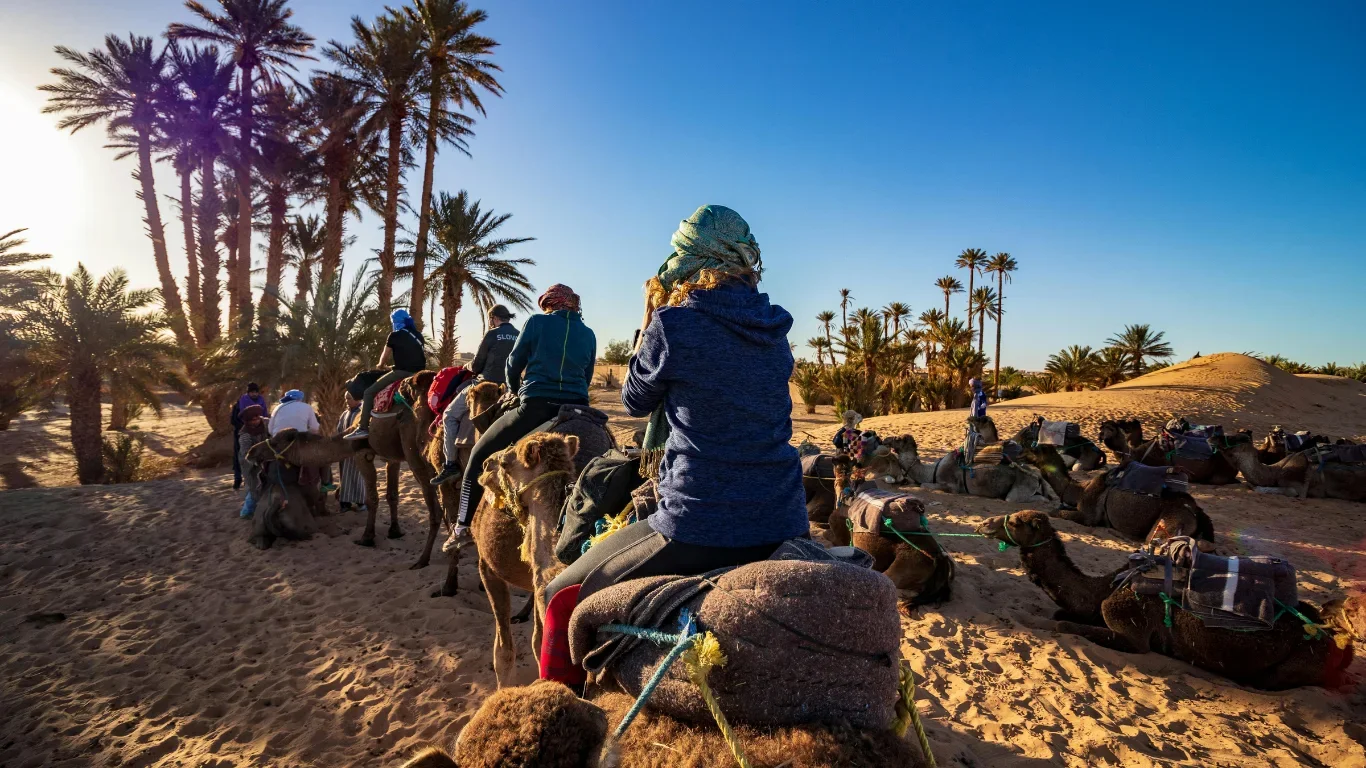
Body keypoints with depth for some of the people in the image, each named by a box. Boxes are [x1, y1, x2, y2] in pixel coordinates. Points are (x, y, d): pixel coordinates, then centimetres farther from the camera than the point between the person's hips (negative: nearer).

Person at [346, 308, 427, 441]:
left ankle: (363, 428, -8)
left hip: (402, 372, -7)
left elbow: (384, 358, 9)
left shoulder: (395, 336, 1)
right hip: (418, 373, 7)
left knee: (369, 392, 0)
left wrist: (380, 365, 29)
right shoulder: (418, 336, 17)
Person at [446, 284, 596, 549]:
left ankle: (463, 527, 16)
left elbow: (513, 365, 11)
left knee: (480, 454, 14)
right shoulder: (588, 334, 13)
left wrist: (515, 391, 30)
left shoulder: (536, 322, 3)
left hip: (535, 407, -3)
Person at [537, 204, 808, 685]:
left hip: (700, 530, -7)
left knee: (565, 598, 13)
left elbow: (635, 401, 5)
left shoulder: (675, 324, -11)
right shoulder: (774, 327, 7)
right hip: (785, 527, 7)